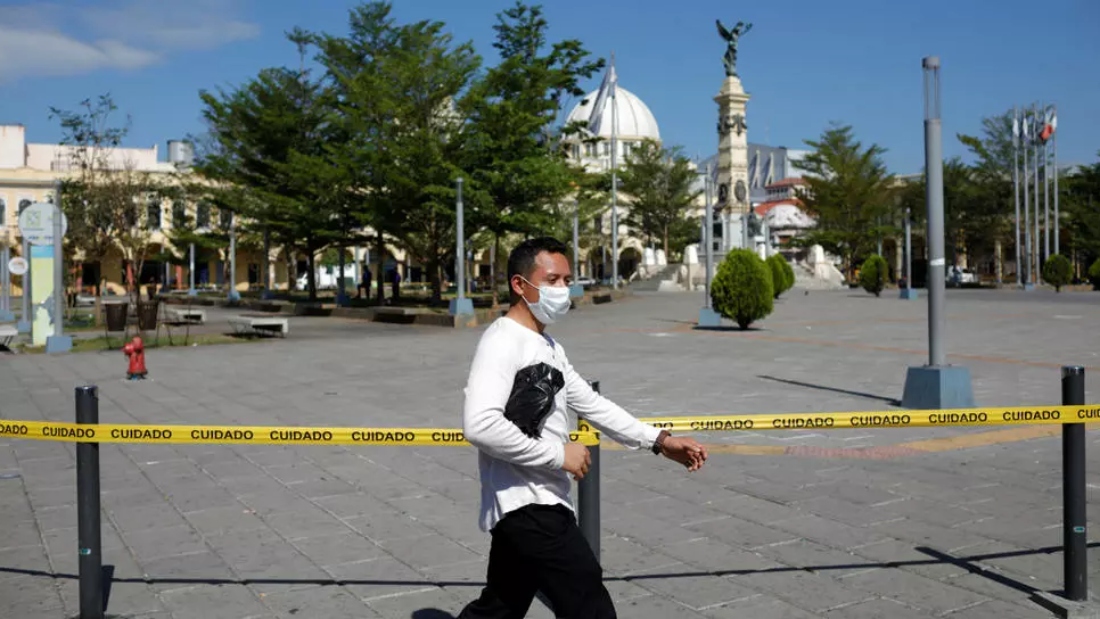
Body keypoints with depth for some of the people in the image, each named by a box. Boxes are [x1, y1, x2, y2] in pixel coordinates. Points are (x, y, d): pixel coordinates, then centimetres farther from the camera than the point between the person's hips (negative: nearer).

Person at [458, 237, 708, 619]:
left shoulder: (549, 347, 15)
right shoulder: (501, 342, -16)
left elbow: (591, 404, 22)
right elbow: (480, 424, -29)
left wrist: (659, 441, 15)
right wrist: (558, 454, -21)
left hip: (532, 509, 10)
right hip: (528, 507, -10)